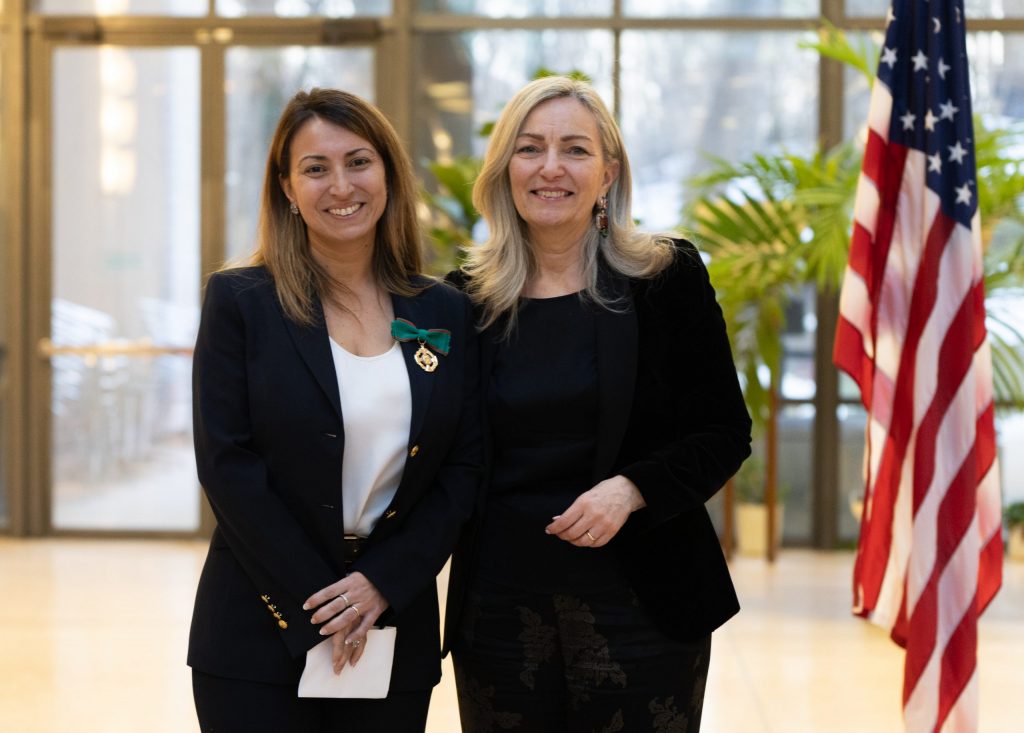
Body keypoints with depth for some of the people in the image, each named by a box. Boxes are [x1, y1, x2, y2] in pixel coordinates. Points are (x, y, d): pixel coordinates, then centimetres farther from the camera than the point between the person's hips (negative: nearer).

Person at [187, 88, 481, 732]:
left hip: (395, 631, 3)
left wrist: (382, 582, -9)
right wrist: (315, 605, -13)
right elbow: (227, 465, -9)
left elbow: (463, 469, 3)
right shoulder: (240, 301, -3)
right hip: (262, 632, -2)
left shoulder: (446, 313, 6)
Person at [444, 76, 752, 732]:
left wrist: (630, 489, -17)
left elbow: (725, 435, -1)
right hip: (501, 600, 2)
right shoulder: (469, 297, 6)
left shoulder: (668, 279, -2)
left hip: (639, 598, -2)